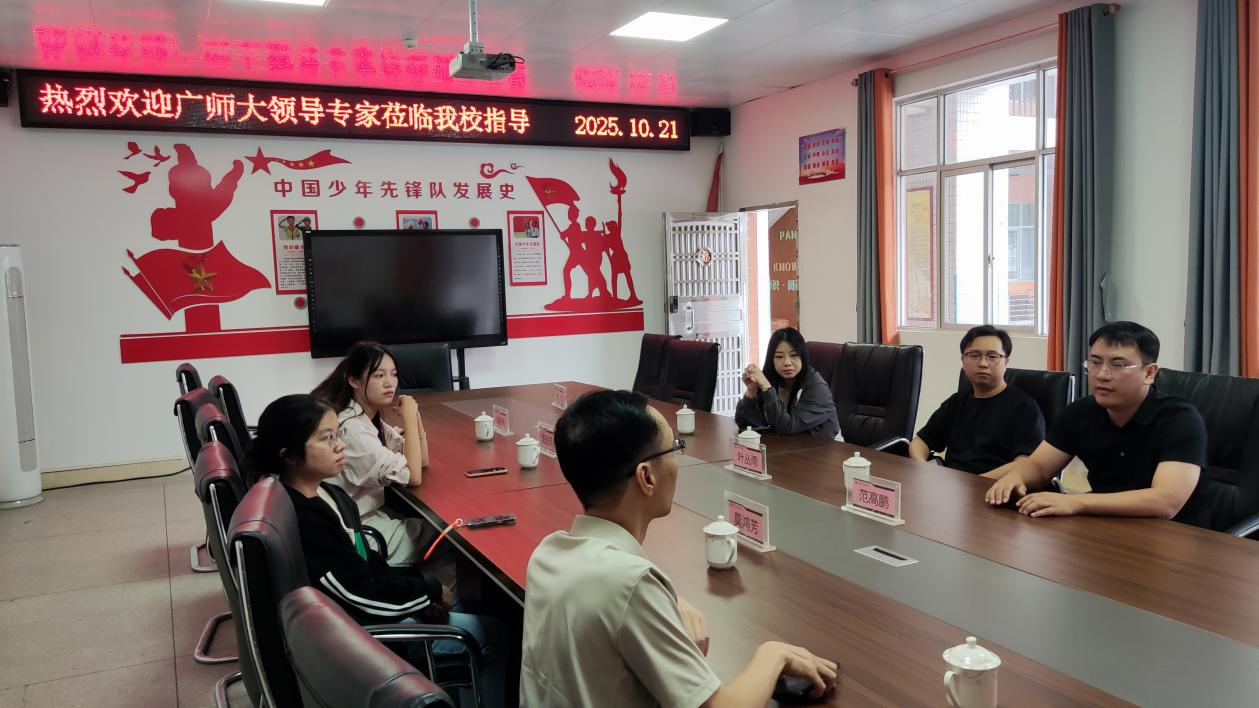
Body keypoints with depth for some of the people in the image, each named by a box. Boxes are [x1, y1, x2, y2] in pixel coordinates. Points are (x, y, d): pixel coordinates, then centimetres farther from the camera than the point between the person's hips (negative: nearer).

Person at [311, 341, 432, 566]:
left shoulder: (372, 419, 4)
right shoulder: (351, 428, -24)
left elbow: (421, 461, 6)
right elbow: (413, 476, -24)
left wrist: (413, 414, -7)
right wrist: (408, 416, -19)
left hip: (373, 515, 8)